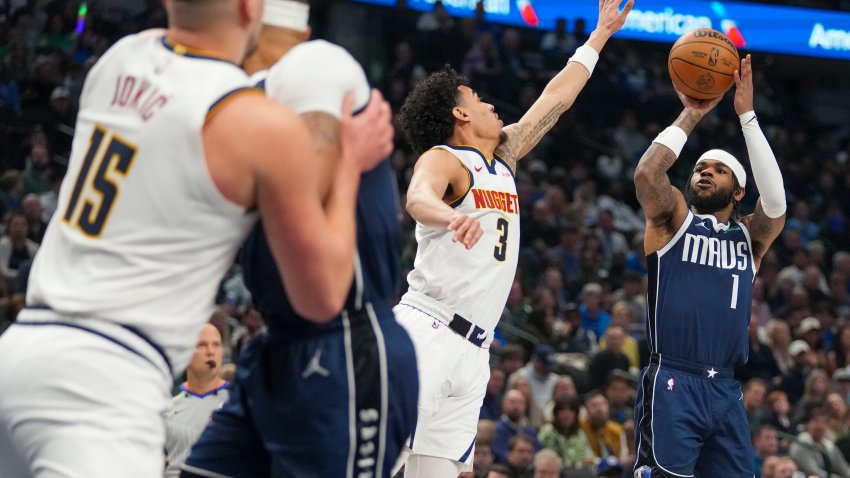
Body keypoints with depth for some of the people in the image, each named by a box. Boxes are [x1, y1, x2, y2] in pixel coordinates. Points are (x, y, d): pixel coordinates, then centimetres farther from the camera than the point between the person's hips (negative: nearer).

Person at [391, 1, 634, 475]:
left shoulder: (503, 156, 21)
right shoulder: (443, 160, -4)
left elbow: (556, 99, 31)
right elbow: (419, 199, -27)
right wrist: (452, 217, -50)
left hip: (473, 351, 8)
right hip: (427, 332, -8)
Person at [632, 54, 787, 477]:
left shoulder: (750, 236, 14)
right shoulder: (673, 219, 7)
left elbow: (776, 200, -7)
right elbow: (646, 174, -14)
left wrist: (746, 115, -9)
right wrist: (691, 115, -7)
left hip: (724, 389, 4)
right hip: (672, 383, -4)